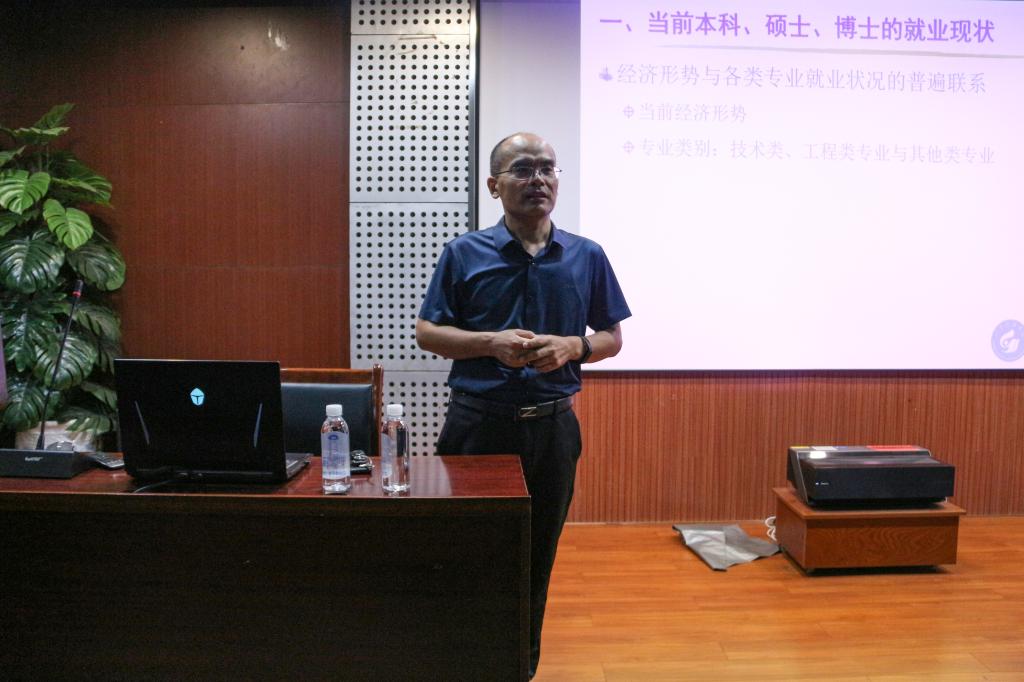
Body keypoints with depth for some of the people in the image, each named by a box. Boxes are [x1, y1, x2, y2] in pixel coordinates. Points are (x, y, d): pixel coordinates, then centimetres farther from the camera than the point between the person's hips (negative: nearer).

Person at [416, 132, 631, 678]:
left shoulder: (587, 257, 4)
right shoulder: (464, 254, -1)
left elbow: (611, 338, 8)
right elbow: (427, 332, 0)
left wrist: (572, 347, -13)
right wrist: (492, 343, -16)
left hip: (552, 427, 2)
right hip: (478, 424, -1)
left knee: (537, 559, 14)